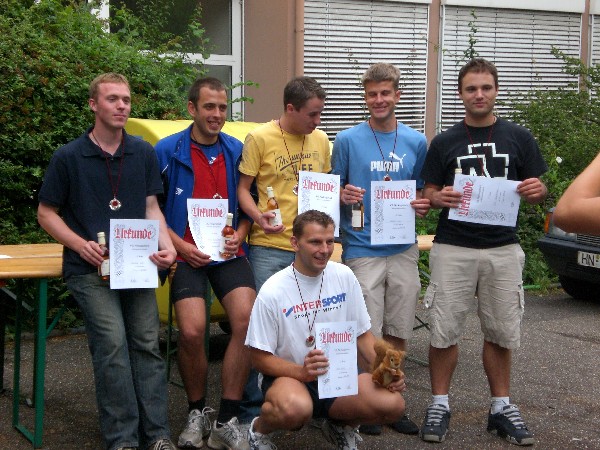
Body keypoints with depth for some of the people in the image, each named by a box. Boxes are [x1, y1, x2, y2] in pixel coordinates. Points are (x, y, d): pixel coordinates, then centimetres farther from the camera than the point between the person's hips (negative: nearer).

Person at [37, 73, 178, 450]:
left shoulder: (144, 153, 12)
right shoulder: (68, 157, 1)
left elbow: (151, 207, 14)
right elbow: (46, 214, 6)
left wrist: (166, 246, -5)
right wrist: (81, 245, -10)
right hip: (89, 267, -3)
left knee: (147, 342, -4)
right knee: (112, 341, -17)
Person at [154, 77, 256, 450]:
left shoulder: (237, 151, 9)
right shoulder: (167, 151, 1)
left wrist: (239, 235, -2)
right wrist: (179, 245, -7)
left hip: (229, 253, 2)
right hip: (186, 255, -2)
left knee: (247, 319, -22)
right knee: (192, 331, -22)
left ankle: (228, 419, -8)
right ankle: (197, 412, 6)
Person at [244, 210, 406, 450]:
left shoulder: (344, 276, 0)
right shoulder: (272, 291, -13)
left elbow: (362, 334, 8)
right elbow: (260, 358, -10)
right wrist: (303, 372, -27)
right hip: (288, 376, -4)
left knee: (393, 404, -23)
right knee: (295, 409, -40)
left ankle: (341, 425, 12)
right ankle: (259, 430, -2)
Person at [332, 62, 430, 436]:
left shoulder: (416, 142, 9)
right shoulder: (348, 140, 0)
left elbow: (421, 192, 16)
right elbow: (332, 191, 5)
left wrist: (423, 206, -5)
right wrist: (343, 195, -17)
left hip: (403, 250, 3)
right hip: (362, 249, -3)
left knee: (398, 333, 9)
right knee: (368, 335, -2)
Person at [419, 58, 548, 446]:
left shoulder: (518, 138, 6)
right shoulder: (445, 142, 5)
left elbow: (539, 192, 8)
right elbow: (429, 192, 6)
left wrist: (536, 190, -15)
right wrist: (440, 198, -16)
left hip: (503, 248, 1)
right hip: (453, 248, -1)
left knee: (501, 332, 8)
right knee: (445, 330, 0)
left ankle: (501, 407, 22)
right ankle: (440, 404, 14)